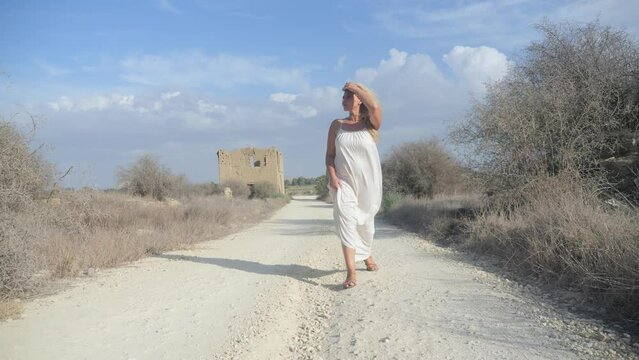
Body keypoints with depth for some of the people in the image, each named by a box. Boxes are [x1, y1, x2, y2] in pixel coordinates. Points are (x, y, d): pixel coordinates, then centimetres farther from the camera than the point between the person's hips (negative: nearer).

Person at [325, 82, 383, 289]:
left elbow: (375, 106, -25)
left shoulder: (370, 124, -3)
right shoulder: (337, 125, 4)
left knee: (365, 222, 15)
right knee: (346, 221, -15)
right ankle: (351, 272, -17)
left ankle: (366, 255, 43)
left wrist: (355, 86, -13)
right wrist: (332, 176, -12)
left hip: (368, 182, 0)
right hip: (343, 181, 0)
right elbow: (330, 154, 4)